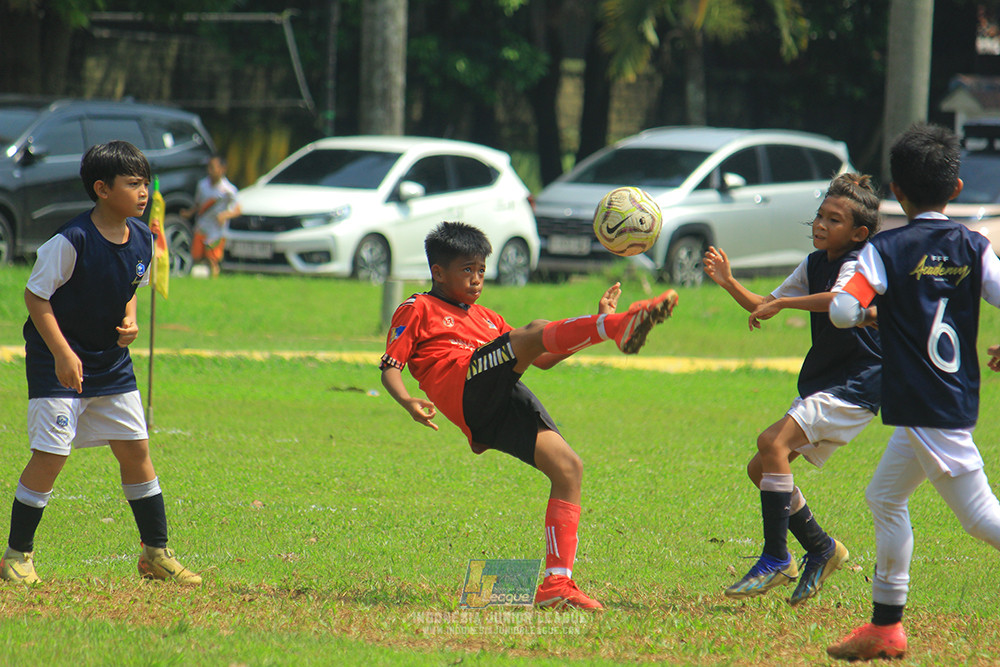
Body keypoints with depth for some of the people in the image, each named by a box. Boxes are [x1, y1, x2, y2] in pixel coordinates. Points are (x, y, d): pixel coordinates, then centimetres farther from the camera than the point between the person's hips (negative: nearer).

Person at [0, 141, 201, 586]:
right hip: (58, 363, -7)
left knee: (135, 449, 7)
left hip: (112, 363, 7)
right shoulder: (72, 241, -22)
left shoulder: (142, 239, 0)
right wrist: (63, 353, -22)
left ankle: (156, 553, 17)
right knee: (49, 456, -10)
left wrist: (130, 321, -3)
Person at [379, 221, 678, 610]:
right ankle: (620, 327, -54)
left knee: (567, 466, -10)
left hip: (504, 407, 7)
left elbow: (543, 360, 37)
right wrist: (408, 402, -14)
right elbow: (390, 368, 8)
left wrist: (594, 323, 28)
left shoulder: (485, 318, 38)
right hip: (469, 391, -7)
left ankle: (557, 583, -11)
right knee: (535, 332, -26)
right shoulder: (418, 310, 19)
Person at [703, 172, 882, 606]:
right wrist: (729, 283, 2)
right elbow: (763, 308, 18)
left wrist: (783, 303, -34)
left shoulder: (858, 265, -14)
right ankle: (820, 549, 19)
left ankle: (776, 559, -20)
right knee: (760, 469, 6)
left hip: (857, 386, -10)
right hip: (822, 384, 10)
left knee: (774, 443, -25)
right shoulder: (814, 265, 13)